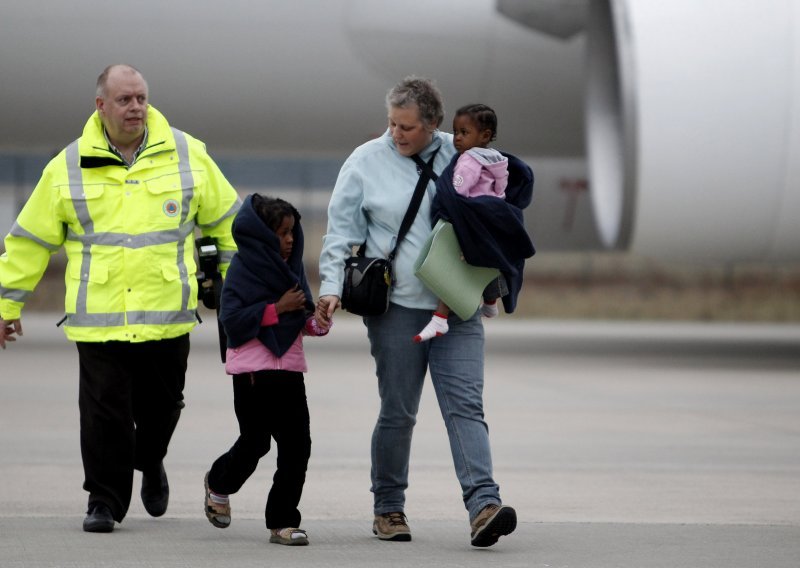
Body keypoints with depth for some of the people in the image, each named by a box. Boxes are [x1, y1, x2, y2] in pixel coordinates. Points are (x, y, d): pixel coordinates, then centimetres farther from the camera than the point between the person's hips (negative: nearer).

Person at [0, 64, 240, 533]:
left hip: (167, 317, 1)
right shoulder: (69, 167, 3)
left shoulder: (187, 155, 4)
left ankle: (150, 463, 41)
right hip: (98, 317, -1)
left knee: (161, 405, 10)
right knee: (104, 412, -5)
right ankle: (105, 500, 8)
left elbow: (227, 221, 14)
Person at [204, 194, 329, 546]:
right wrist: (278, 308, -18)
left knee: (296, 444, -3)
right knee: (255, 442, 0)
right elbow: (232, 318, -16)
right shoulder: (243, 269, -7)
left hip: (288, 366, 6)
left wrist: (315, 323, 0)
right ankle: (219, 483, 32)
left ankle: (282, 522, 3)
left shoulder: (290, 266, 13)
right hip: (253, 368, -6)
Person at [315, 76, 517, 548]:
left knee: (465, 404, -10)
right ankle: (388, 508, 17)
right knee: (398, 412, 3)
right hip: (397, 306, -1)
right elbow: (341, 233, 3)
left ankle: (484, 504, -20)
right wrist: (331, 288, -8)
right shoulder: (366, 162, 1)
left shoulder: (462, 156, 5)